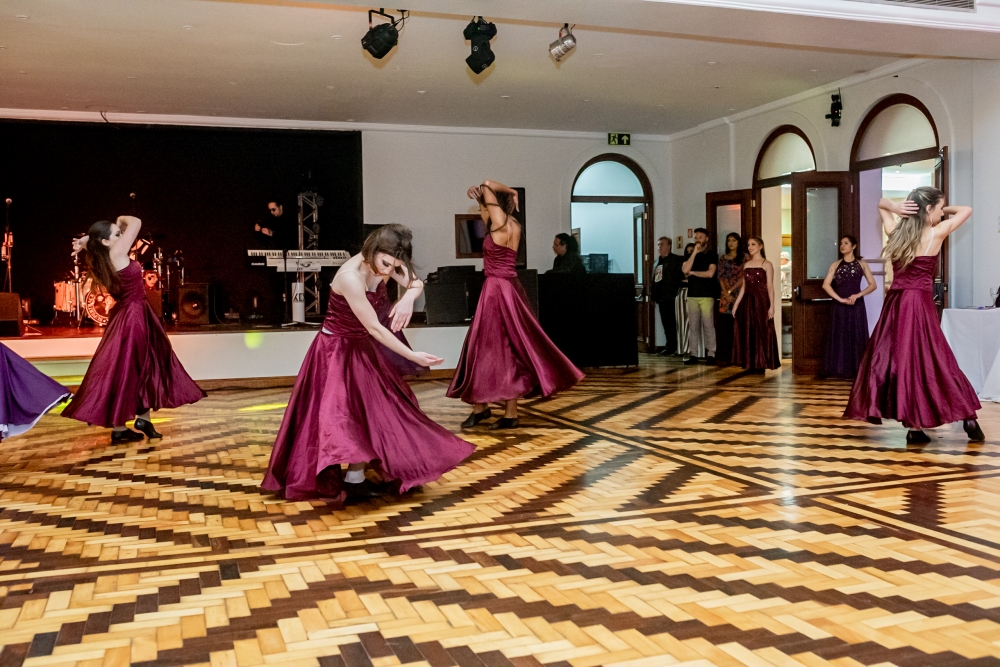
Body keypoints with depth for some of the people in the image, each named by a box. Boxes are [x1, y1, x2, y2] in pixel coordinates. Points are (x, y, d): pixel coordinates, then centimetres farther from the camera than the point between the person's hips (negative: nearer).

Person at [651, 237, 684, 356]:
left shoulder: (676, 260, -5)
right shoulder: (657, 262, 19)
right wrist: (654, 296, 16)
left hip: (671, 297, -8)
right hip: (661, 297, 8)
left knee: (671, 323, -5)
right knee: (666, 323, 11)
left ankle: (672, 346, 1)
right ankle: (670, 345, 18)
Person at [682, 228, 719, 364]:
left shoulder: (712, 255, 2)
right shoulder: (691, 255, 15)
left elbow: (710, 273, -11)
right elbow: (685, 270, -4)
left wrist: (693, 272, -1)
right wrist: (695, 253, -6)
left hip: (706, 295, -4)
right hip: (692, 294, 4)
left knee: (708, 325, -5)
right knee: (693, 326, 3)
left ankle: (711, 354, -3)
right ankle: (693, 354, 5)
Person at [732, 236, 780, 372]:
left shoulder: (767, 264, -2)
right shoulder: (746, 264, 13)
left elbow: (770, 287, -6)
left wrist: (771, 306, -13)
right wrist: (736, 304, 10)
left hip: (761, 301, -5)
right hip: (747, 302, 5)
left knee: (761, 333, -2)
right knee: (747, 334, 5)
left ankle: (761, 364, 3)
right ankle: (750, 364, 12)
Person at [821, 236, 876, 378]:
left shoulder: (862, 264, 7)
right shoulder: (836, 265, 8)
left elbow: (872, 284, 3)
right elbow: (826, 285, -2)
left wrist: (858, 295, -12)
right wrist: (840, 299, -12)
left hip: (856, 305, -1)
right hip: (839, 306, 1)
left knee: (857, 336, -1)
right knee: (839, 336, 1)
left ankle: (857, 370, 2)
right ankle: (840, 370, 5)